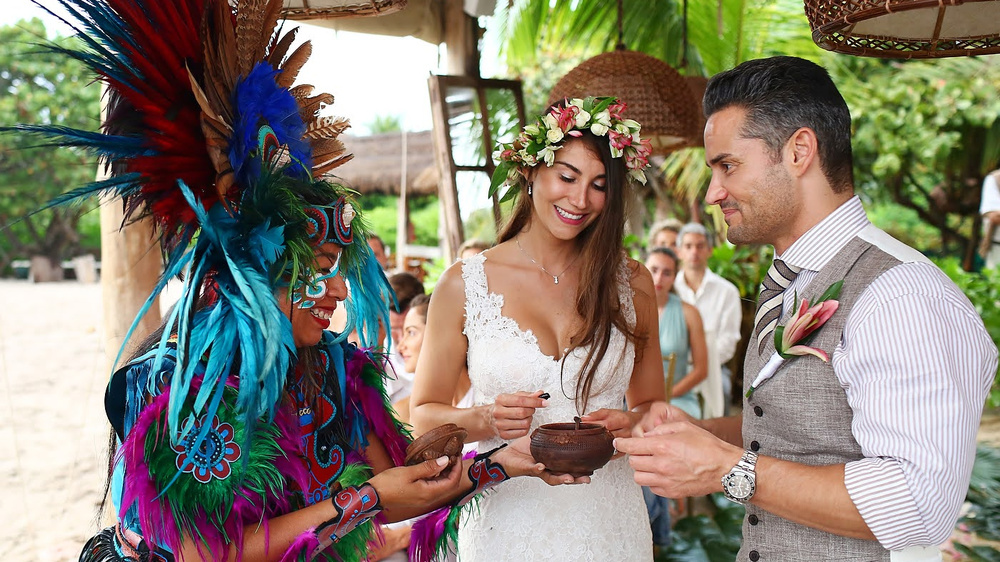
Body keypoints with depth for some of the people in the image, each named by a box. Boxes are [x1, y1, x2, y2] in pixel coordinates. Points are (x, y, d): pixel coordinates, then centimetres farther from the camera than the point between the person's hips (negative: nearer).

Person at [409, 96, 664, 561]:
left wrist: (629, 426, -12)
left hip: (610, 522, 2)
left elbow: (651, 405, 9)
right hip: (506, 520, -2)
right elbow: (424, 414, 0)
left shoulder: (632, 283, 0)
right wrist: (484, 420, -19)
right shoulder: (464, 284, -6)